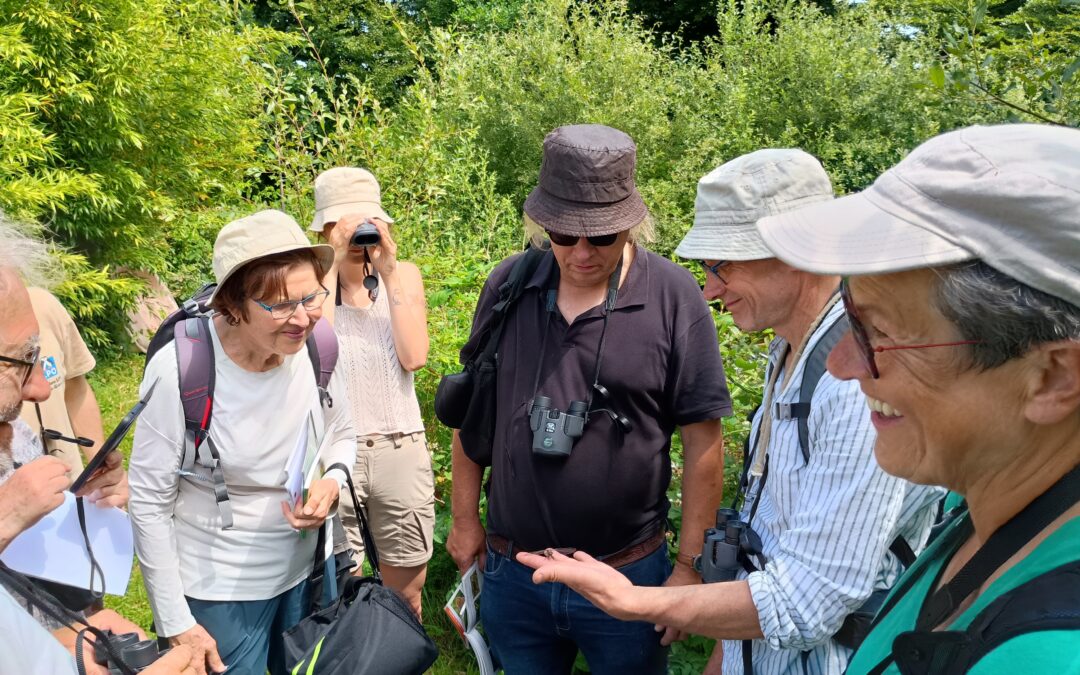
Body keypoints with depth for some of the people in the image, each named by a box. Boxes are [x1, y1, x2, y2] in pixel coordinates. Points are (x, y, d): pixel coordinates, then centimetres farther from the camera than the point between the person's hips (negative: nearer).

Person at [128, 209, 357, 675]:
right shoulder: (179, 370, -24)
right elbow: (149, 504, -14)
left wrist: (332, 482, -16)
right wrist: (176, 624, -10)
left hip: (306, 571, 4)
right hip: (219, 590, -4)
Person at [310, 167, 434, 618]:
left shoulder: (404, 275, 4)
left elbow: (414, 357, -9)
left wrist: (388, 271, -11)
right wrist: (334, 265, -16)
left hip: (401, 450, 2)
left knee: (406, 595, 14)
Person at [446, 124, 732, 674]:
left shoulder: (673, 297, -13)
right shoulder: (507, 286, -3)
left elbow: (702, 438, -9)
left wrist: (690, 565, -7)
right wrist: (464, 518, 7)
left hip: (627, 574, -2)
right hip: (510, 573, 3)